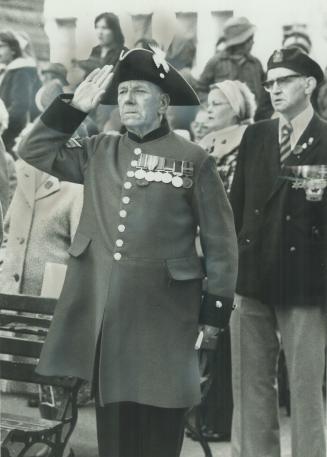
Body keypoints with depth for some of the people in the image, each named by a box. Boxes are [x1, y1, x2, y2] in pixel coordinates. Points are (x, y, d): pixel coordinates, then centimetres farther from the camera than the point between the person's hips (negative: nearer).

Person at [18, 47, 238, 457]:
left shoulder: (193, 160, -3)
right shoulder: (98, 152, 10)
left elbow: (220, 241, -1)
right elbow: (35, 151, 13)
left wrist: (215, 311, -4)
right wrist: (75, 106, 4)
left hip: (162, 311, -4)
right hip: (100, 308, 4)